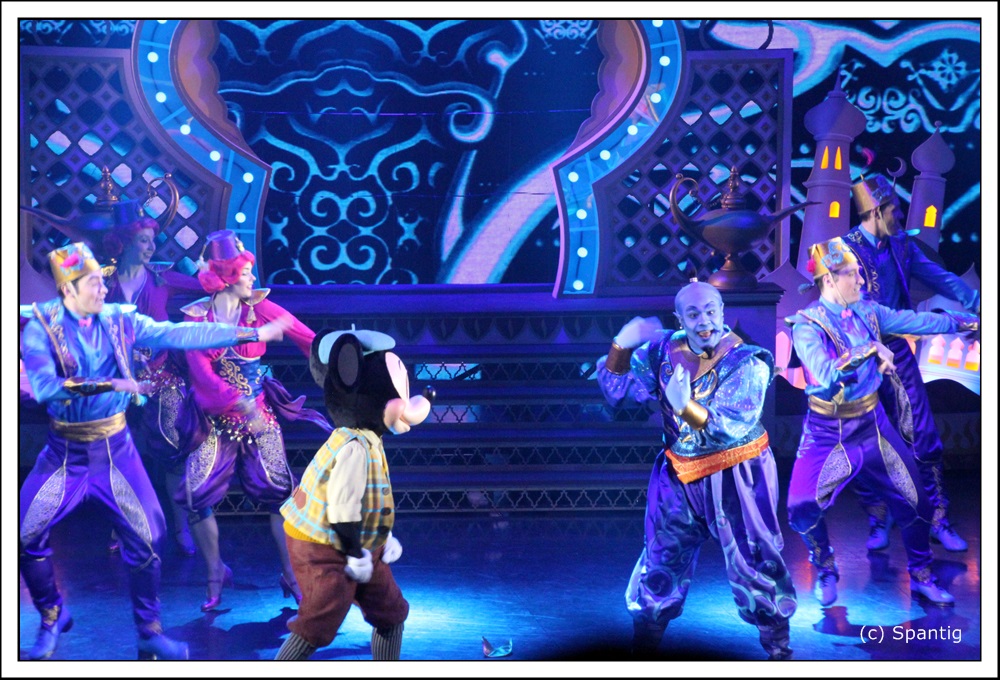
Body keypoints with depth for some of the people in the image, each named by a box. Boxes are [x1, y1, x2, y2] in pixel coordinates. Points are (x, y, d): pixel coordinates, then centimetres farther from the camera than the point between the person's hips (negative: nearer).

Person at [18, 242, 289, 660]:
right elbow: (43, 386, -25)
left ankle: (150, 632, 17)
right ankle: (52, 617, 21)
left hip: (115, 449, 2)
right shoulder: (42, 326, -11)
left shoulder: (120, 320, -3)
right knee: (26, 537, -4)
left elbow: (180, 334, -7)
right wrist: (108, 385, -33)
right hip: (64, 453, -2)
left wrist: (252, 333, -11)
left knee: (146, 540, 0)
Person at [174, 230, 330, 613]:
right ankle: (215, 574, 14)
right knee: (196, 496, -8)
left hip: (258, 413, 0)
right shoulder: (197, 317, -7)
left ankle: (293, 578, 6)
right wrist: (241, 403, -31)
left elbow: (308, 340, -6)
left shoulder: (258, 308, -4)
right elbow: (201, 373, -18)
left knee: (279, 492, -6)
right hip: (214, 419, 0)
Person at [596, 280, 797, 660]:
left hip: (736, 478, -4)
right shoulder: (663, 351, -2)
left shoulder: (746, 361, -16)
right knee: (660, 566, 12)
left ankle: (780, 650, 24)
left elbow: (731, 429, -25)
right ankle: (643, 647, 27)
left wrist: (685, 407, -40)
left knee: (753, 562, 5)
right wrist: (621, 346, -14)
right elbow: (617, 389, 2)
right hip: (679, 476, 4)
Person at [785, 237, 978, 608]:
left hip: (872, 425, 5)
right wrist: (871, 349, -38)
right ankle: (825, 569, 13)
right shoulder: (807, 325, -18)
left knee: (913, 499, 8)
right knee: (803, 508, -17)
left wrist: (969, 321, 8)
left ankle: (921, 576, 28)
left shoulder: (867, 313, -1)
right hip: (827, 433, -5)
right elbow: (827, 375, -32)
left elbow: (917, 321, 5)